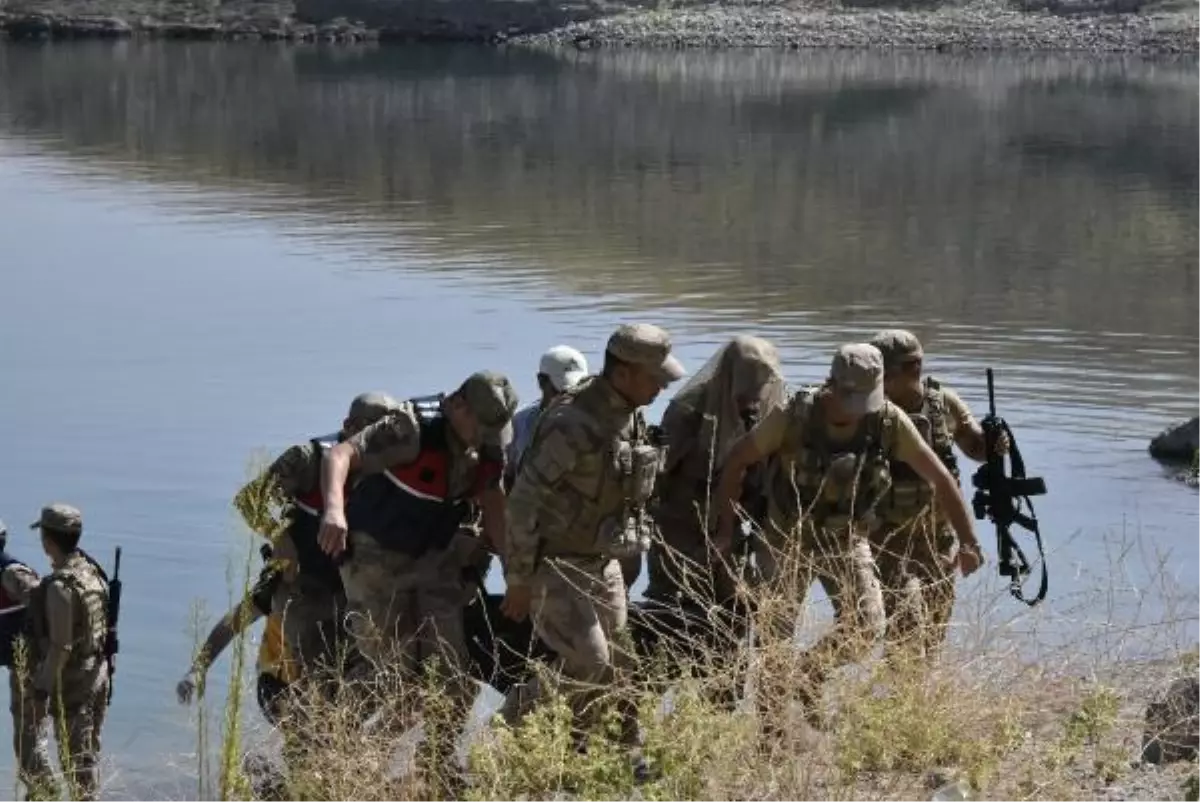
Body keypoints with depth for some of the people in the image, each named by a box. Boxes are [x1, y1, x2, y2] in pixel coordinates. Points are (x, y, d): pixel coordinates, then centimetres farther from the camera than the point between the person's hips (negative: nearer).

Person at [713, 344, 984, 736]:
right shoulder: (794, 415, -22)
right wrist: (726, 528, -13)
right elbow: (737, 460, -12)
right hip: (788, 541, -2)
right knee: (776, 634, -7)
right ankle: (769, 726, 10)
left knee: (866, 628, -13)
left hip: (847, 543, 2)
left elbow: (939, 477, -7)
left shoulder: (889, 421, -17)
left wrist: (968, 541, -8)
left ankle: (810, 675, 15)